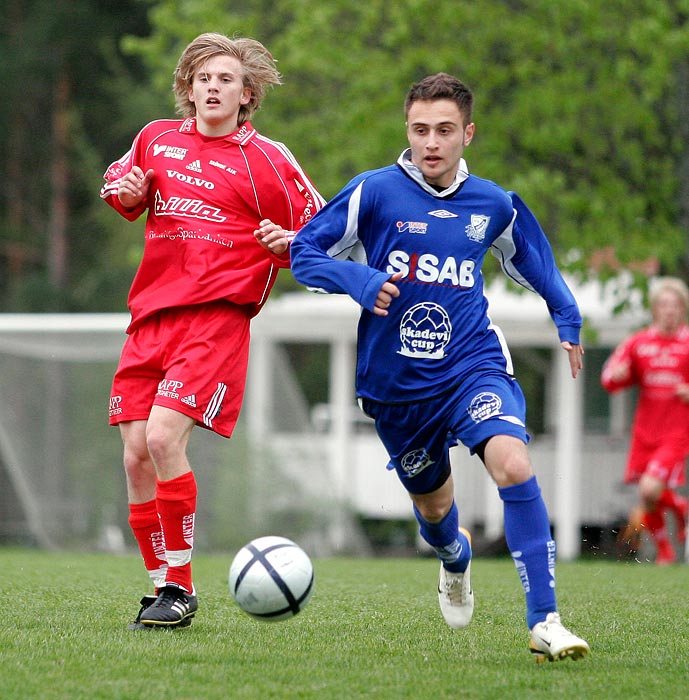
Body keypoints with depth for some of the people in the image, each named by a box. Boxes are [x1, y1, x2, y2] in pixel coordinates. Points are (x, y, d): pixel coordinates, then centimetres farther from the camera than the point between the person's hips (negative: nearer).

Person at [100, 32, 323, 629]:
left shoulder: (268, 161, 2)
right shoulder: (157, 139, 14)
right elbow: (121, 185, 31)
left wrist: (288, 243, -15)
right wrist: (125, 192, 7)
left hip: (216, 316, -5)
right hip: (150, 315, 5)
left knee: (163, 436, -21)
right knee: (136, 456, -1)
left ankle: (180, 589, -11)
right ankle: (160, 585, 12)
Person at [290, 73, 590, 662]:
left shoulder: (492, 204, 2)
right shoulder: (375, 192, -8)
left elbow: (535, 262, 21)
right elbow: (304, 253, -5)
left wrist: (568, 322, 8)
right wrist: (357, 280, -24)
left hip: (473, 364, 0)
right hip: (396, 383, 0)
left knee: (513, 464, -28)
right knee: (431, 502, 18)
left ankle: (545, 622, -26)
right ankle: (456, 558, 58)